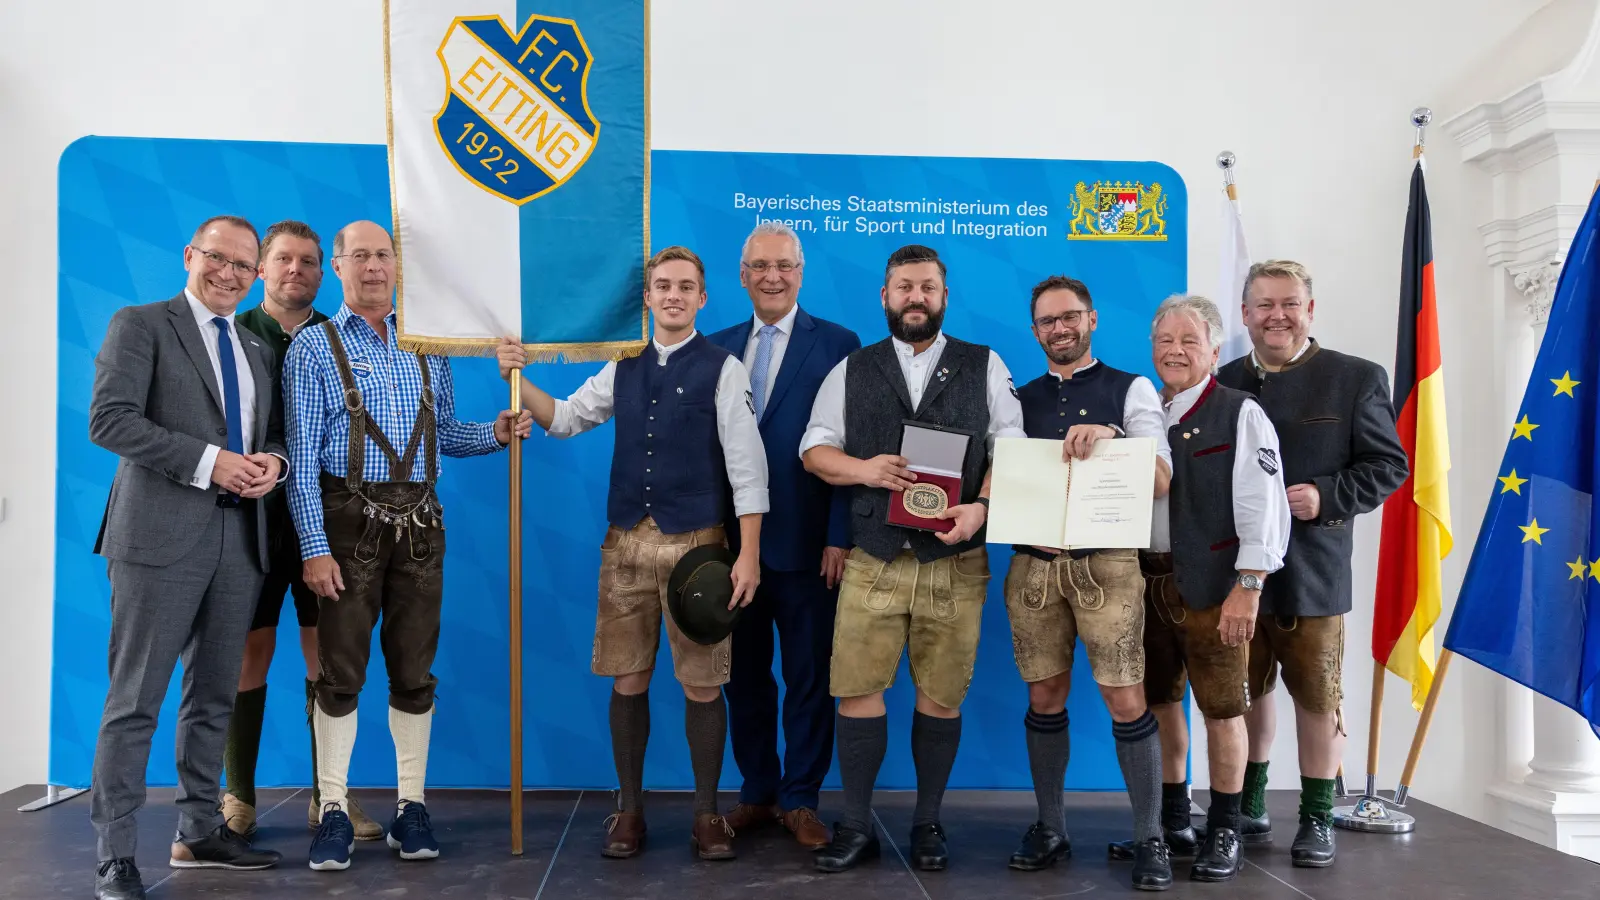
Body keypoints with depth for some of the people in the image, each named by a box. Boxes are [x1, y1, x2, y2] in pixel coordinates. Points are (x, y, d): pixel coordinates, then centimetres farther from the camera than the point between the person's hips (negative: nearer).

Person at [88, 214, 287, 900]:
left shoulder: (256, 350, 19)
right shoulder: (140, 325, 1)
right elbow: (109, 419, -10)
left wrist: (271, 461, -1)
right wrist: (208, 461, -17)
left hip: (239, 537, 6)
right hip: (161, 534, -6)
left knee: (215, 695, 13)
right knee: (135, 700, -2)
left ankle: (199, 832, 25)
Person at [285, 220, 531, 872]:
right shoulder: (314, 347, 1)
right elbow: (302, 456, -5)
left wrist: (495, 434, -3)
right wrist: (315, 548, -11)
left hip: (419, 521, 3)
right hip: (349, 518, -3)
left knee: (415, 670, 7)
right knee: (341, 669, 1)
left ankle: (411, 807, 17)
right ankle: (334, 812, 12)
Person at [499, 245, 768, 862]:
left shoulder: (722, 369, -3)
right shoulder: (623, 369, 11)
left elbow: (747, 465, -7)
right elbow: (564, 420, 18)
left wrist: (749, 554, -12)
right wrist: (519, 379, 2)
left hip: (695, 541, -4)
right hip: (626, 539, 4)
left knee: (702, 684, 3)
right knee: (627, 679, 7)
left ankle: (707, 813, 17)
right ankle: (630, 808, 21)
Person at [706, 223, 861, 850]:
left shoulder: (837, 345, -2)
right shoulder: (719, 348, 10)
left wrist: (840, 537, -12)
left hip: (804, 545, -4)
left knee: (808, 677, 7)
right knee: (743, 674, 12)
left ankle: (800, 799, 20)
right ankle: (757, 793, 26)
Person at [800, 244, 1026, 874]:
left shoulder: (985, 368, 7)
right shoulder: (851, 371, 10)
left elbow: (1011, 448, 0)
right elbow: (815, 450, 7)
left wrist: (982, 506, -17)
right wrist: (865, 469, -13)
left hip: (955, 563, -1)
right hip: (872, 561, 1)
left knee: (941, 698, 6)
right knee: (856, 693, 0)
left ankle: (928, 822, 22)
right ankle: (856, 826, 13)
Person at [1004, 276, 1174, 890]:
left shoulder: (1132, 391, 4)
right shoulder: (1019, 400, 13)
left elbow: (1160, 482, -5)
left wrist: (1109, 438, -21)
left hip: (1108, 563, -3)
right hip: (1034, 563, 3)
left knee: (1127, 702, -3)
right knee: (1045, 698, 10)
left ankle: (1149, 839, 10)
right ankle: (1050, 829, 23)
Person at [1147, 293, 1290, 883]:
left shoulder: (1240, 415, -5)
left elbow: (1263, 509, -12)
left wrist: (1247, 589, -17)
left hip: (1212, 586, -5)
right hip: (1149, 583, 5)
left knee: (1221, 711, 2)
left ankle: (1224, 833, 16)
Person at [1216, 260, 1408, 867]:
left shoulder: (1356, 379, -1)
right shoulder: (1222, 382, 7)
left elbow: (1388, 465, -2)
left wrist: (1327, 496, -16)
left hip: (1312, 571, -3)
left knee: (1318, 696, 5)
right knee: (1247, 690, 14)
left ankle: (1317, 817, 18)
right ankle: (1250, 801, 29)